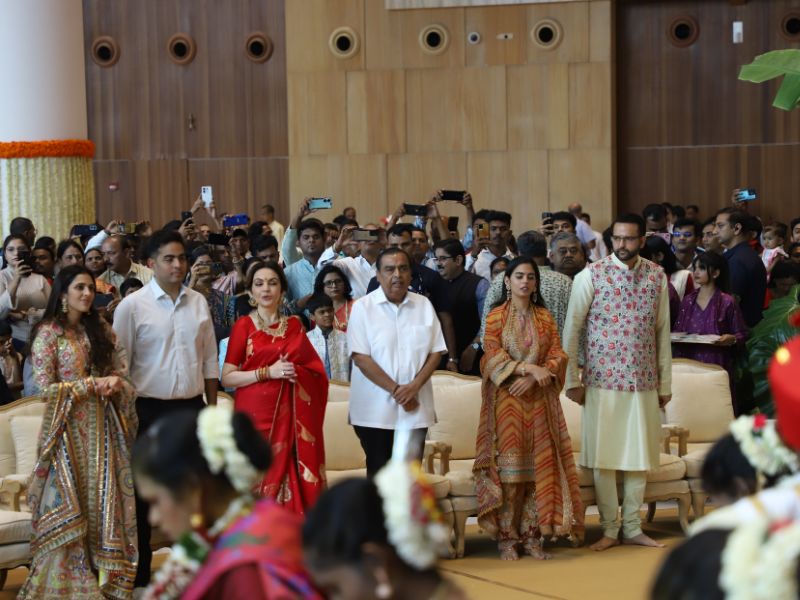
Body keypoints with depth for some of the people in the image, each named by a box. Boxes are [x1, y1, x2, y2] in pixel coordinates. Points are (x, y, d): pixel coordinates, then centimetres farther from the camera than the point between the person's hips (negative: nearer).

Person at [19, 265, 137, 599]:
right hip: (69, 427, -5)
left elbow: (120, 371, 14)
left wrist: (116, 382, -10)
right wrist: (92, 384, -15)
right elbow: (45, 388, -10)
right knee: (71, 504, -1)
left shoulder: (100, 329, 11)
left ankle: (104, 573, 10)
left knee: (103, 499, 4)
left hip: (102, 424, 5)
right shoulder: (48, 333, -5)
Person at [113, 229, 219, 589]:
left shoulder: (198, 303, 6)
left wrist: (212, 407, 9)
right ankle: (139, 571, 15)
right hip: (150, 410, -4)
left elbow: (209, 360, 11)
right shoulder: (132, 306, -6)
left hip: (192, 407, 4)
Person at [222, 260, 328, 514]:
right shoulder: (243, 326, 1)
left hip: (290, 414, 3)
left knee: (290, 479, -1)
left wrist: (296, 372, -7)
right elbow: (227, 378, -4)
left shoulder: (294, 326, 12)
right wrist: (268, 372, -13)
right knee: (259, 478, -6)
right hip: (256, 413, -3)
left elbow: (316, 369, 13)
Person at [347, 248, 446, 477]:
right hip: (375, 410, -3)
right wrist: (395, 389, -13)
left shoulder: (424, 305, 8)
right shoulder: (363, 307, -3)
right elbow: (360, 357, -10)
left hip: (414, 409, 3)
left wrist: (414, 386, -11)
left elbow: (436, 351, 5)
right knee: (379, 473, 3)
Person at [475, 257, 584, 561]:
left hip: (539, 399, 3)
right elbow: (493, 356, -8)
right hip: (506, 400, -3)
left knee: (539, 466, -1)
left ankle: (532, 536, 5)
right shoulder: (496, 316, 3)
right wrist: (529, 367, -19)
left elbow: (557, 356, 4)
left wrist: (534, 377, -13)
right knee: (509, 466, -6)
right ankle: (506, 538, -2)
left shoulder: (544, 317, 12)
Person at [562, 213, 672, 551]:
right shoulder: (591, 276, -5)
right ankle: (609, 529, 12)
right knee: (604, 454, 1)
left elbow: (662, 331, 10)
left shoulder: (657, 276, 5)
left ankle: (632, 528, 18)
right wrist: (572, 380, -4)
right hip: (603, 380, -3)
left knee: (640, 453, 8)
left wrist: (665, 382, 9)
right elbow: (571, 329, -3)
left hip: (644, 381, 3)